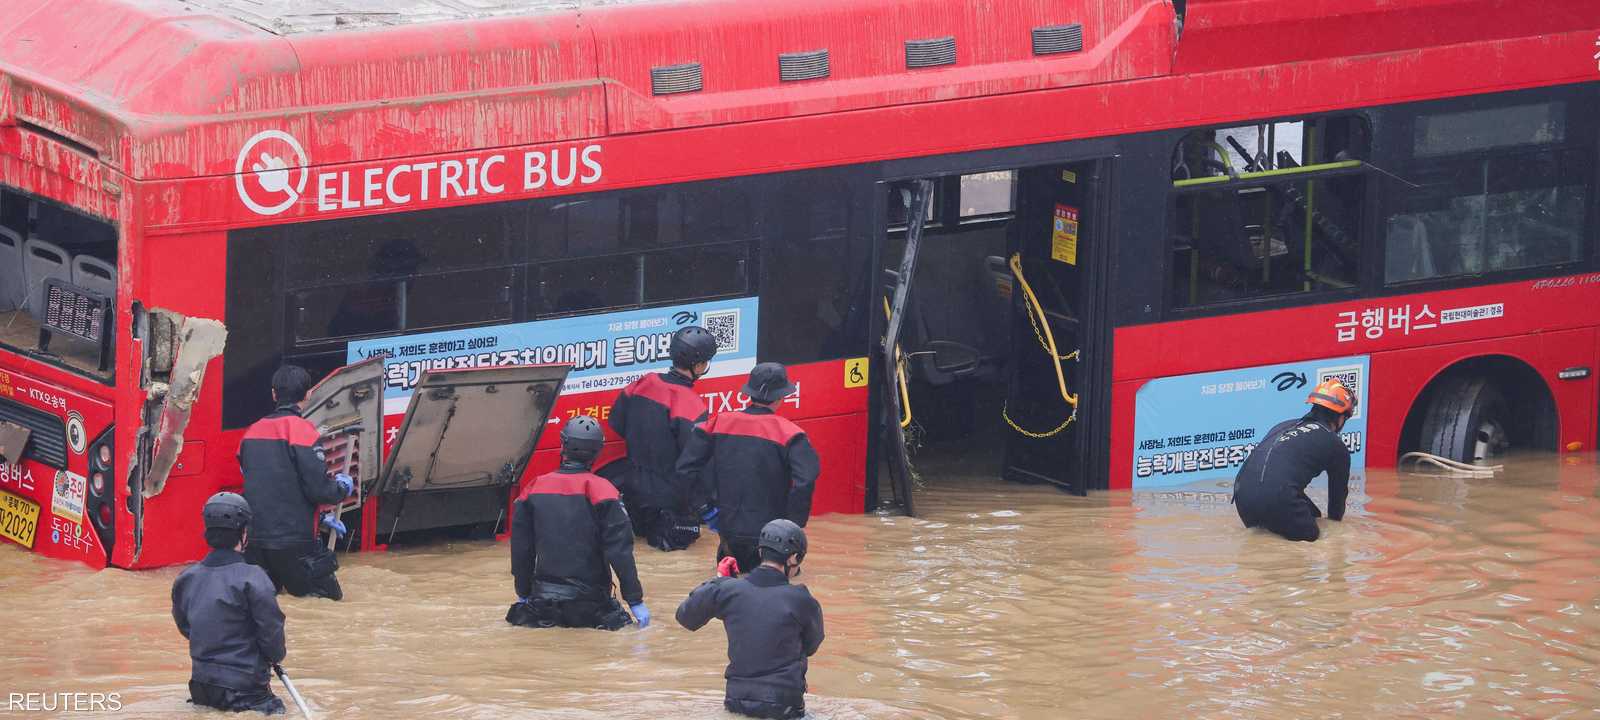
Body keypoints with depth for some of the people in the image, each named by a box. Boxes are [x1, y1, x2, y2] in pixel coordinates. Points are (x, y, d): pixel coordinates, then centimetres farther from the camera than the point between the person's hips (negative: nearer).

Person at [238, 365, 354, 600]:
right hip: (293, 541, -6)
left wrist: (320, 517, 26)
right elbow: (318, 488, -14)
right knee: (329, 593, 5)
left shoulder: (253, 432, 12)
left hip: (256, 538, 6)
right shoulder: (302, 430, -10)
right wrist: (343, 486, 10)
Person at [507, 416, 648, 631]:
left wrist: (524, 594, 22)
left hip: (544, 594, 4)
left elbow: (520, 547, 9)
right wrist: (635, 600, -7)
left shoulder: (534, 489, 0)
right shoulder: (600, 489, -11)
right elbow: (619, 549, -13)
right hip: (589, 595, -4)